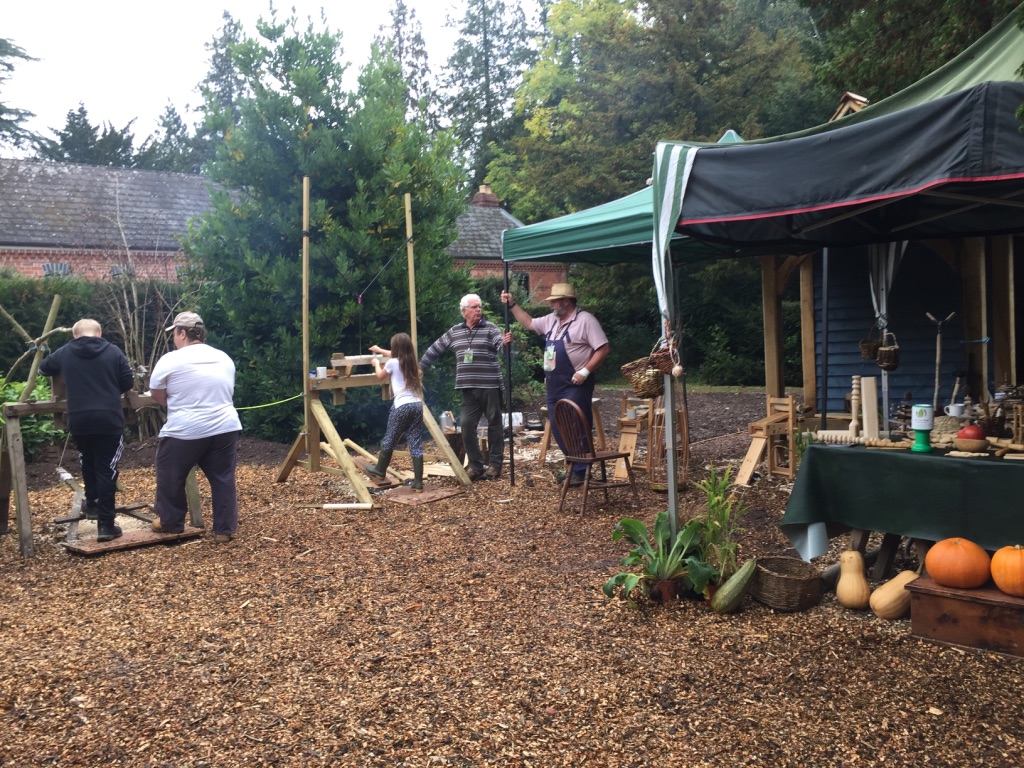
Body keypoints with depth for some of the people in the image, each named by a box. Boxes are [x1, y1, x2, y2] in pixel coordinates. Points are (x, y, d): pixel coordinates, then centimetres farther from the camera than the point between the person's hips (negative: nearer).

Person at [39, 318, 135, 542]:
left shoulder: (64, 353, 9)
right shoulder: (113, 352, 2)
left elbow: (44, 368, 27)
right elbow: (128, 382, 3)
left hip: (79, 420, 3)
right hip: (109, 419, -2)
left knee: (88, 463, 26)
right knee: (106, 469, 0)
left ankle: (92, 504, 43)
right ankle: (106, 524, -2)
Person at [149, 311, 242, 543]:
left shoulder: (170, 360, -5)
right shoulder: (224, 359, 10)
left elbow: (157, 395, 6)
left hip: (185, 431, -4)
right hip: (225, 428, 4)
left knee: (171, 477, 16)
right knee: (223, 480, 10)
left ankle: (170, 522, 28)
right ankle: (225, 530, 13)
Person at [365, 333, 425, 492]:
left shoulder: (392, 363, -4)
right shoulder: (410, 361, 14)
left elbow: (380, 376, 17)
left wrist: (376, 364, 37)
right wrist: (380, 350, 52)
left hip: (402, 406, -5)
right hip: (417, 405, 5)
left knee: (389, 440, 15)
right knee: (416, 444, 3)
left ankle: (380, 470, 35)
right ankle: (418, 482, 0)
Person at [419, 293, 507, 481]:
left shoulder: (490, 328, -1)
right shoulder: (454, 332, 11)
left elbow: (500, 347, -17)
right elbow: (435, 349, 18)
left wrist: (505, 343, -40)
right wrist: (420, 367, 17)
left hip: (490, 386, -4)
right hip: (469, 388, 4)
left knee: (494, 424, 3)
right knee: (467, 425, 0)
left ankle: (495, 464, 12)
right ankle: (475, 465, 10)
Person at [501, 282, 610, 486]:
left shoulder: (585, 320, -11)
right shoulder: (551, 320, 13)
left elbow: (603, 349, -15)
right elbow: (529, 323, 27)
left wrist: (585, 371, -21)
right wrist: (512, 304, 19)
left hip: (575, 385, -9)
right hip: (554, 386, 9)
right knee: (558, 428, 12)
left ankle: (580, 472, 1)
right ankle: (575, 466, 23)